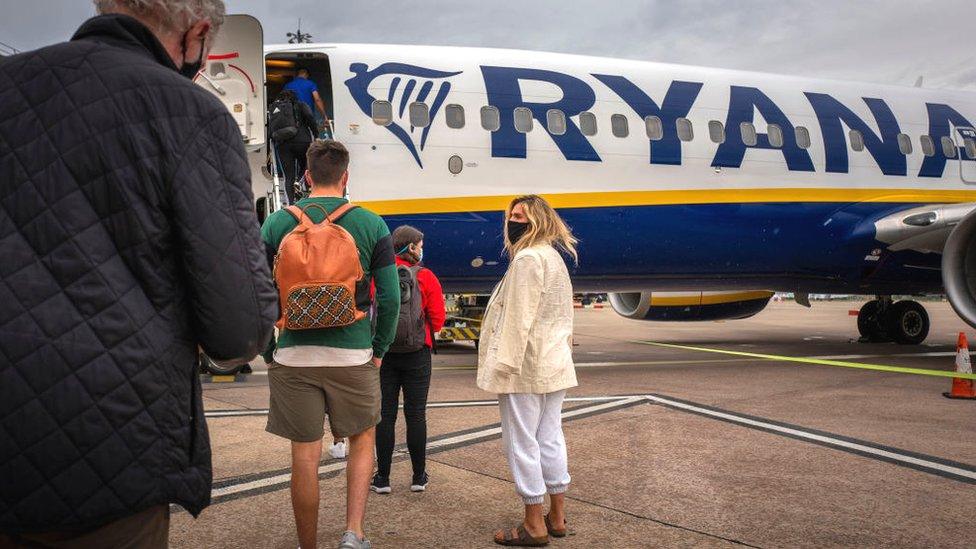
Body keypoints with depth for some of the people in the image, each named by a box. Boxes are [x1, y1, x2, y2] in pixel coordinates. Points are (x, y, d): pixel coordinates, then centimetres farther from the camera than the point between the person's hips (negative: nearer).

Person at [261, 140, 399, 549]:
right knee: (362, 440, 19)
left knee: (305, 455, 8)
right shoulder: (371, 225, -1)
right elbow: (390, 297, -3)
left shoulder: (277, 223, 1)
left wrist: (268, 351, 11)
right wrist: (379, 350, 10)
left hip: (294, 357, 1)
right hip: (353, 355, 0)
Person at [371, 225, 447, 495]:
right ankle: (419, 477, 14)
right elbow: (437, 320, -8)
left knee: (385, 414, 7)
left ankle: (382, 478, 11)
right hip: (417, 354, -1)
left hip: (383, 352, 1)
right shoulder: (425, 277, -7)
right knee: (416, 414, 7)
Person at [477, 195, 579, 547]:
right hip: (555, 365, 10)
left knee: (521, 442, -2)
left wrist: (506, 364, -20)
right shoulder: (555, 257, 17)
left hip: (526, 368, -10)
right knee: (549, 439, 14)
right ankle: (557, 517, 22)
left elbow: (519, 317, -21)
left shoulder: (528, 258, -15)